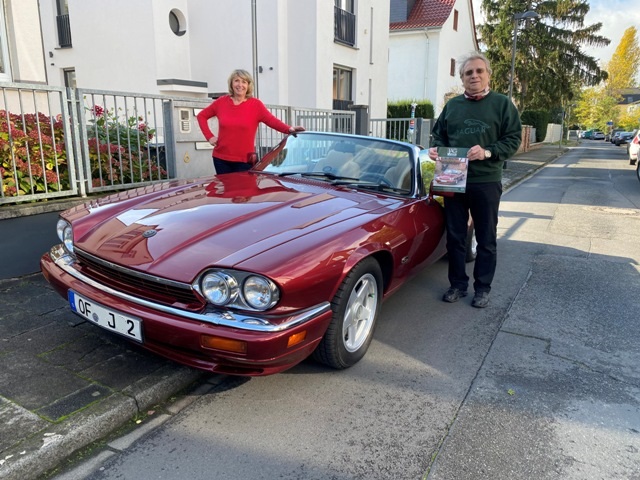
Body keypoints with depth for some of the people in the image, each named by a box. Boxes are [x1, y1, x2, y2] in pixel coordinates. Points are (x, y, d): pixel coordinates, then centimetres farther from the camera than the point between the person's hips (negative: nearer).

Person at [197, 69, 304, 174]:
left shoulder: (255, 104, -3)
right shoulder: (221, 102, 4)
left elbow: (272, 120, -16)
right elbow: (201, 116, 14)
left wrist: (289, 129, -34)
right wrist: (209, 136, 2)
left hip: (244, 161, -2)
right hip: (221, 159, 2)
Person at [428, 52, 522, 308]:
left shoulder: (502, 104, 2)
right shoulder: (452, 105, 12)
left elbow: (513, 139, -3)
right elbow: (439, 135, 17)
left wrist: (488, 152, -18)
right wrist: (436, 148, -5)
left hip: (486, 182, -3)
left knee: (486, 239, 6)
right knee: (455, 236, 9)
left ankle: (483, 288, 19)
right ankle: (458, 284, 22)